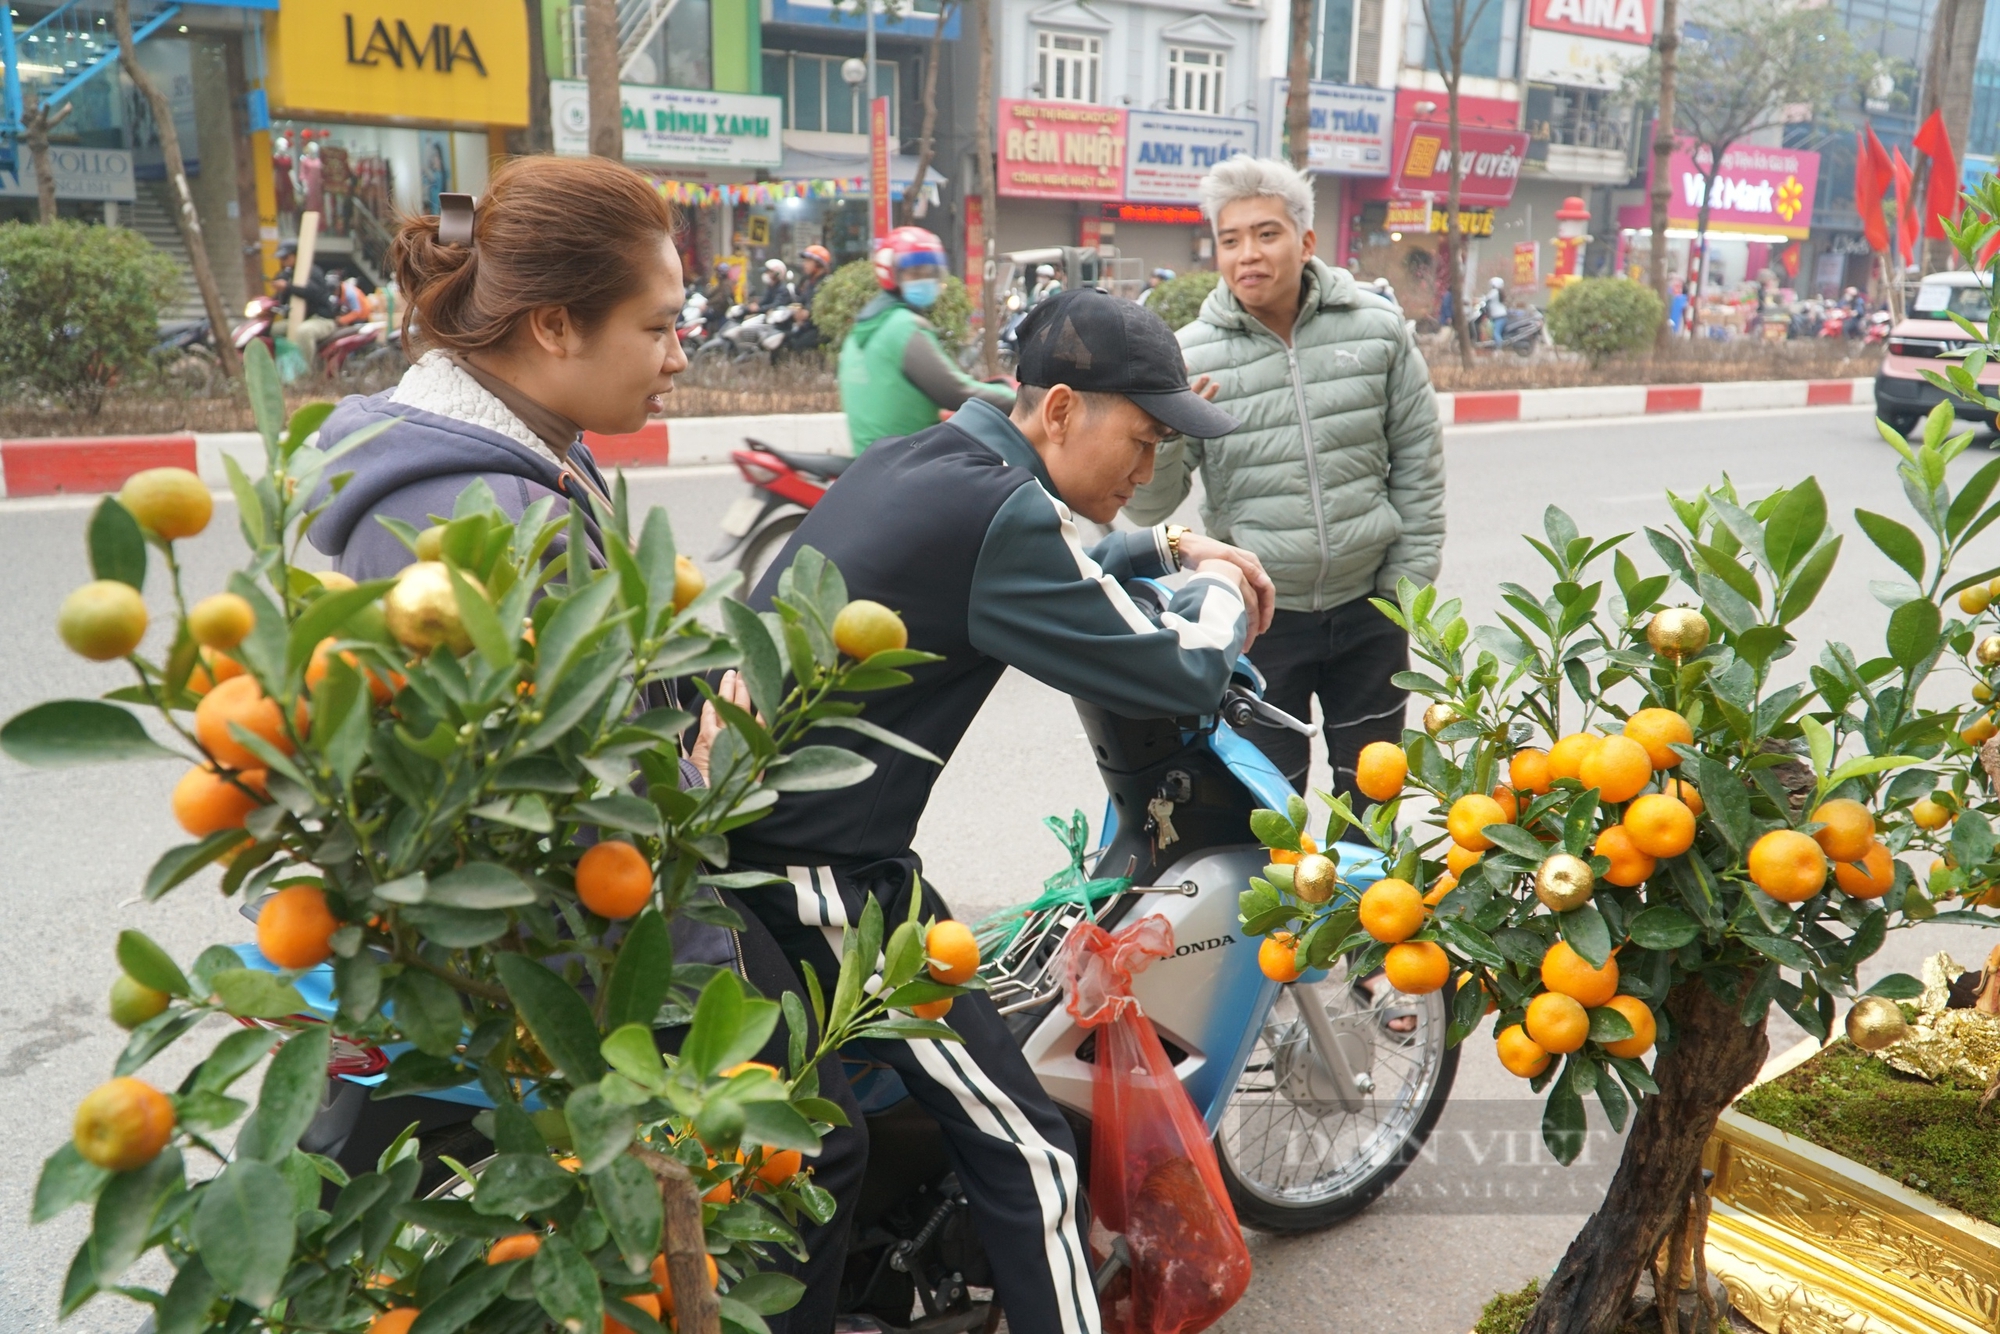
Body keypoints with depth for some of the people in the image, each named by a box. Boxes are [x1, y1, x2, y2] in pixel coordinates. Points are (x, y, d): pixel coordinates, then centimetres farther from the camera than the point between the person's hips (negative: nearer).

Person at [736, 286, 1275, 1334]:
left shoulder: (918, 460, 10)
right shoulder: (998, 509, -20)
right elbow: (1177, 676, -18)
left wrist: (1175, 548, 23)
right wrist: (1220, 594, 3)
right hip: (822, 873, -11)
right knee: (1023, 1150, -4)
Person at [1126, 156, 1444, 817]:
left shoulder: (1376, 328, -2)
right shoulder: (1193, 356, -7)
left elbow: (1418, 465, 5)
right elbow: (1149, 505, -7)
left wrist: (1407, 584, 2)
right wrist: (1161, 432, -26)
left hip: (1367, 606, 2)